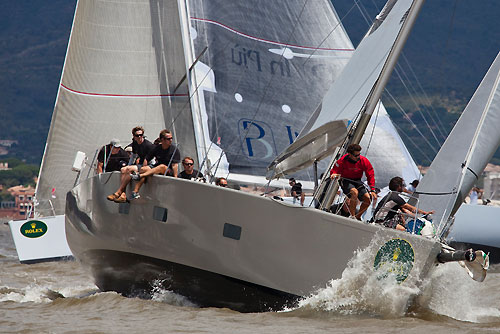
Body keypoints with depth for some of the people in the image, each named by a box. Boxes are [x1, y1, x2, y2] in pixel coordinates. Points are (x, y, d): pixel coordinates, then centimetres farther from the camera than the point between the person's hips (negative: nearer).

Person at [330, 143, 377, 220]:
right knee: (355, 192, -35)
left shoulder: (364, 161, -10)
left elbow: (370, 176, -4)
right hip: (346, 181, -4)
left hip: (357, 182, 4)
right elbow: (334, 170, -6)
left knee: (367, 199, -16)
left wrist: (372, 190, -11)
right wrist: (334, 174, -32)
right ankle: (352, 216, -25)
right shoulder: (343, 161, -16)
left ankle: (358, 217, 7)